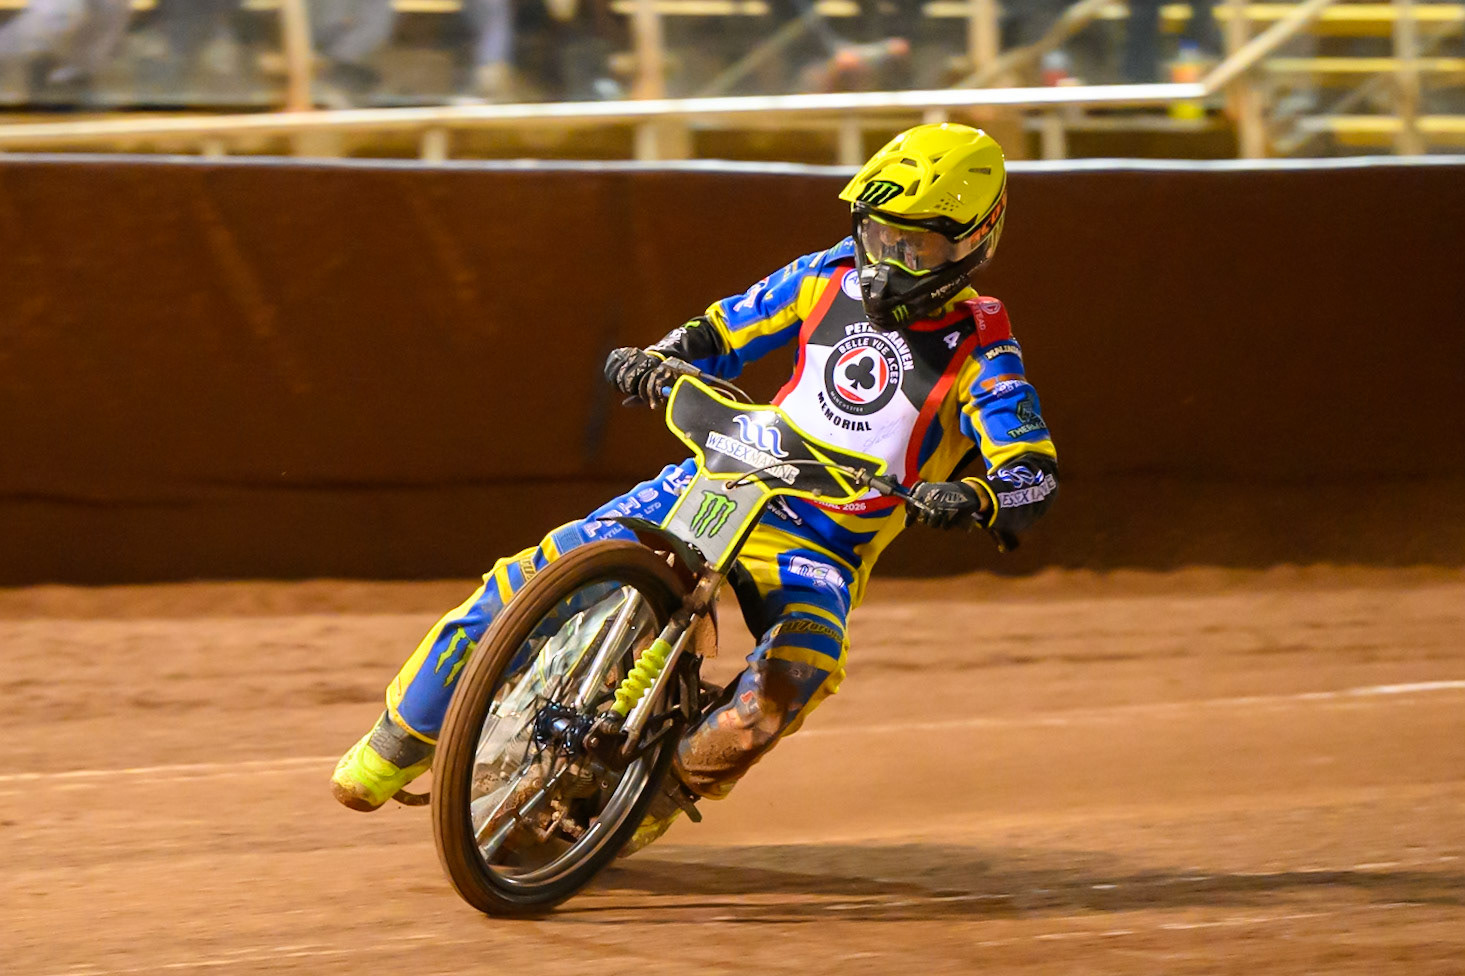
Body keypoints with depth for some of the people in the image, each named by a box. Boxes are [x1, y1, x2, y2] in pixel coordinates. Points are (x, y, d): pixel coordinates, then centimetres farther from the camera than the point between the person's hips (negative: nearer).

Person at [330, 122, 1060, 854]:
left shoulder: (980, 353, -9)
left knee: (801, 667, -37)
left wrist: (969, 499, -40)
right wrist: (655, 360, -8)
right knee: (536, 576, -11)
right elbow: (723, 331, 13)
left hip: (825, 543, -4)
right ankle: (400, 742, 5)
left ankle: (669, 789, -10)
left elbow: (1033, 475, -18)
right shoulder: (831, 278, 5)